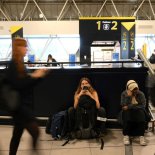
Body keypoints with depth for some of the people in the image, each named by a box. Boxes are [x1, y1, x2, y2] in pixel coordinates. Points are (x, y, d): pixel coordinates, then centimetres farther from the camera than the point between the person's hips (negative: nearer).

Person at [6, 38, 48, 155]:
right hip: (19, 105, -9)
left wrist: (38, 75, 5)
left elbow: (26, 83, 16)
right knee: (35, 132, -12)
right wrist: (33, 76, -18)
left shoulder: (20, 64, 13)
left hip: (24, 104, 9)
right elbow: (17, 84, -23)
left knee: (17, 134, 16)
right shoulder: (13, 65, -14)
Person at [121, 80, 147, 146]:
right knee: (127, 113, -34)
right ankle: (126, 135, -31)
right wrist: (128, 96, -27)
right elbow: (123, 105, -15)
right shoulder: (124, 94, -6)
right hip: (128, 112, 0)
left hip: (139, 111, 1)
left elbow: (143, 106, -14)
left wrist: (129, 107, -19)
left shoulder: (141, 94, -5)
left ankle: (141, 136, -32)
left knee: (141, 113, -33)